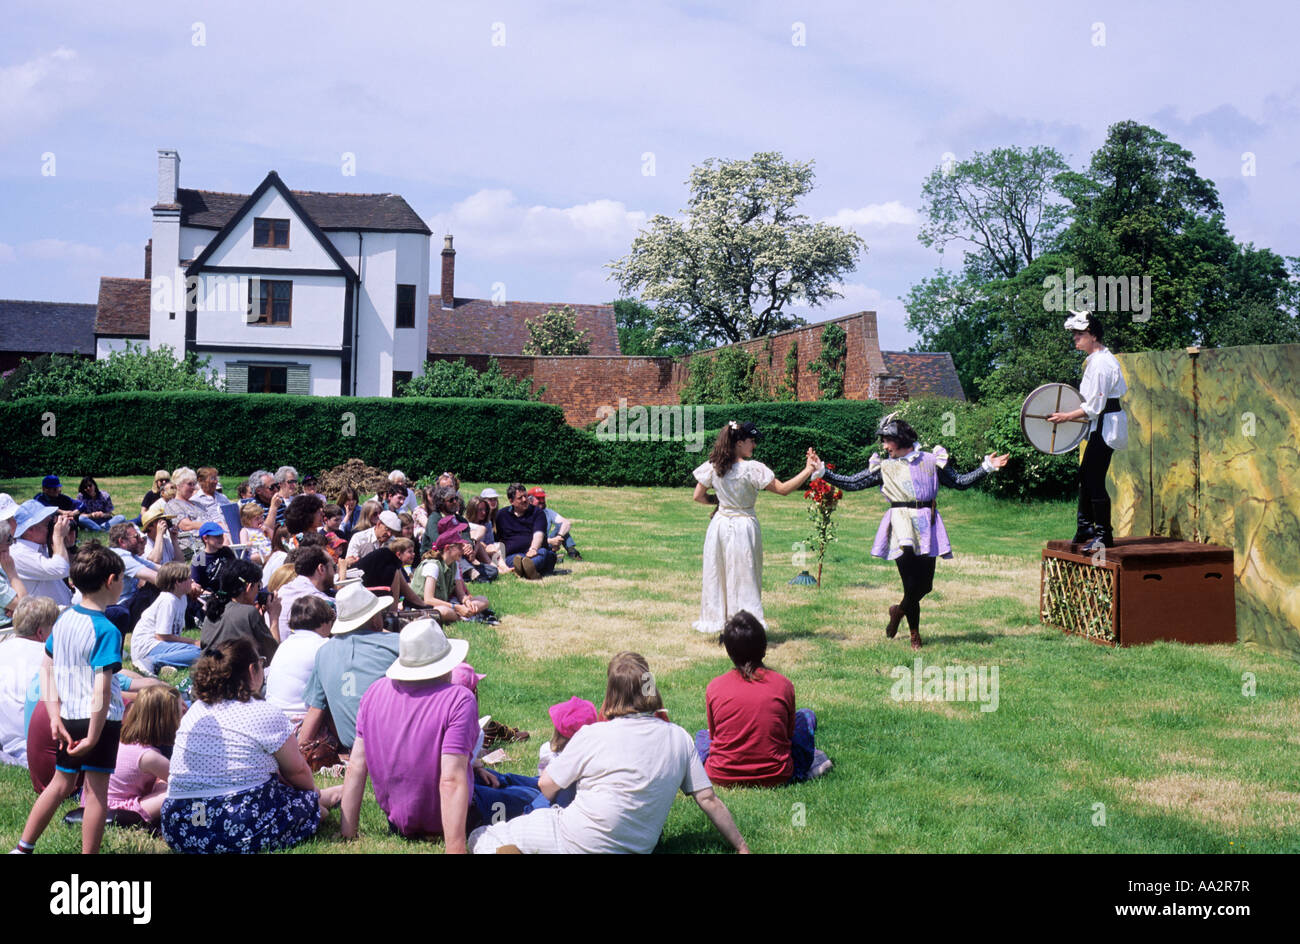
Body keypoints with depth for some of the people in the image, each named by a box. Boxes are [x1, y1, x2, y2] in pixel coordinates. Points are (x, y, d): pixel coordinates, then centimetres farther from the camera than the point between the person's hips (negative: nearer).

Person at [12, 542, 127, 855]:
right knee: (96, 790, 3)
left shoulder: (64, 619, 3)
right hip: (99, 719, -7)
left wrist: (55, 716, 9)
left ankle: (22, 847, 27)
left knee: (61, 783, 21)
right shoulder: (107, 631, -19)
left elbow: (46, 668, 9)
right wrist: (93, 737, -19)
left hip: (68, 716, 7)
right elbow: (102, 689, -23)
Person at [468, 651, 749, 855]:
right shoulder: (679, 738, -1)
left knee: (479, 839, 5)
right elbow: (708, 799, 1)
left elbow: (546, 787, -1)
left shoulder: (592, 736, -11)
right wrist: (741, 847, 11)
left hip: (581, 843, -5)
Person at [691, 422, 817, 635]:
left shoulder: (713, 467, -3)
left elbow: (698, 496, 3)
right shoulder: (752, 469, -15)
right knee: (744, 578, 4)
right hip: (744, 526, -4)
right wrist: (808, 470, -9)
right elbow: (783, 489, -14)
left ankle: (718, 621, 19)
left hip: (719, 525, 4)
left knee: (717, 575, 13)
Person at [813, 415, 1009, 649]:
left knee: (925, 585, 3)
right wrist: (822, 471, -2)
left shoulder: (930, 461, 10)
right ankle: (914, 633, 12)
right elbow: (851, 483, 7)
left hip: (927, 526, 2)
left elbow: (959, 482, 16)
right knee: (912, 585, -10)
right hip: (902, 525, -2)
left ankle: (899, 610, 34)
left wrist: (987, 467, 9)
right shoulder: (884, 467, 8)